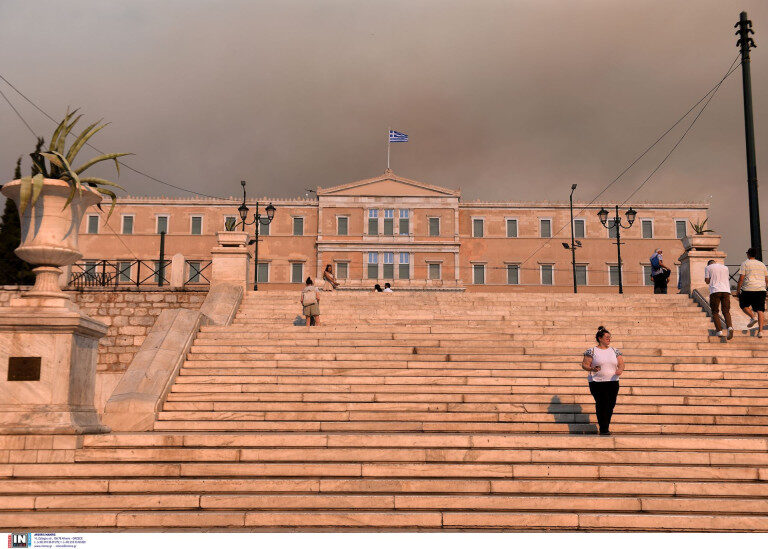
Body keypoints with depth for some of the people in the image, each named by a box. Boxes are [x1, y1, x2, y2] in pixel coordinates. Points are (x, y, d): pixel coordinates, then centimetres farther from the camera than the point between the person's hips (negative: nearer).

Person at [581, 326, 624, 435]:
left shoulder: (615, 351, 13)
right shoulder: (592, 351, 2)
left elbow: (621, 364, 10)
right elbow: (584, 364, 0)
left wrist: (620, 369, -12)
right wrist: (592, 369, -20)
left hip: (613, 382, 4)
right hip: (597, 382, -4)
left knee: (611, 405, 0)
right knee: (602, 404, -13)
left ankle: (606, 426, 18)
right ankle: (603, 429, -7)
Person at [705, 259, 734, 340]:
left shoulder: (708, 267, 9)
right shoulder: (725, 267, 21)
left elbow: (707, 281, 5)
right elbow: (728, 279, 24)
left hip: (715, 291, -3)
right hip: (726, 291, 3)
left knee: (715, 312, 6)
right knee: (726, 311, 6)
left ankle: (719, 331, -6)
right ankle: (730, 327, -18)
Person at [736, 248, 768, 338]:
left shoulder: (745, 264, 0)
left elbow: (741, 278, -7)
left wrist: (738, 289, 1)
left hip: (748, 290, -4)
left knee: (743, 305, 18)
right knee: (760, 310, 1)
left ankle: (753, 317, -7)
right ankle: (760, 331, -7)